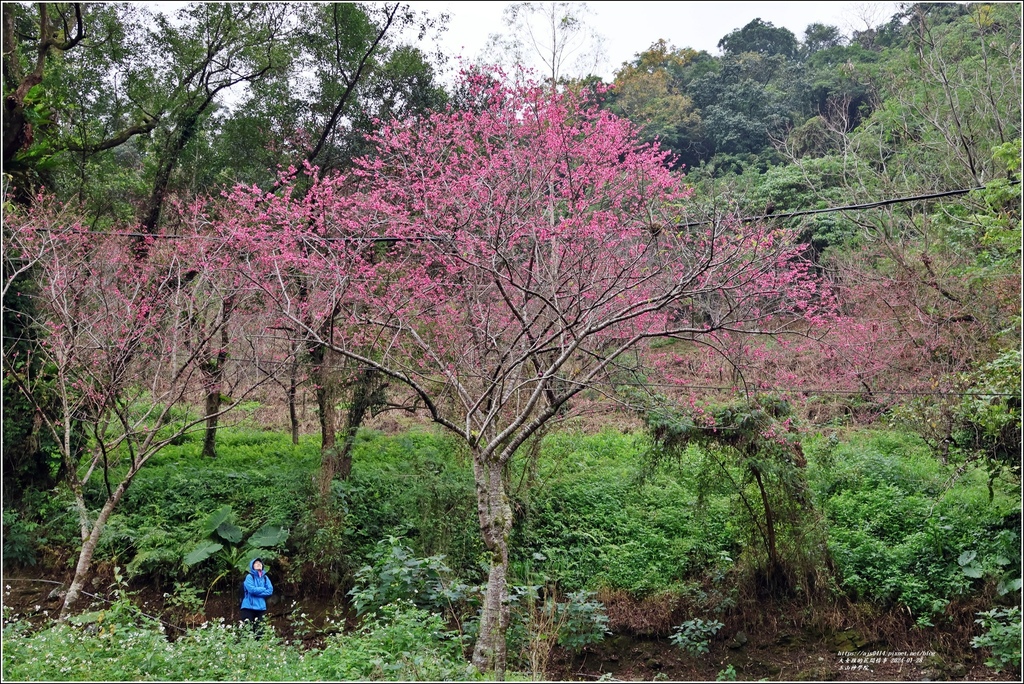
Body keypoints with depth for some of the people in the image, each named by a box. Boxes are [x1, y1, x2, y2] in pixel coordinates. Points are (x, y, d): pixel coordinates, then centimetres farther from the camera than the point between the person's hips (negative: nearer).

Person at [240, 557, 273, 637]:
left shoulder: (265, 577, 11)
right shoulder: (249, 576, -2)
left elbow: (270, 590, 0)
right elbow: (251, 589, -17)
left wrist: (257, 592, -11)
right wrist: (263, 589, -5)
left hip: (261, 607, 5)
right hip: (249, 607, -5)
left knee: (259, 630, 8)